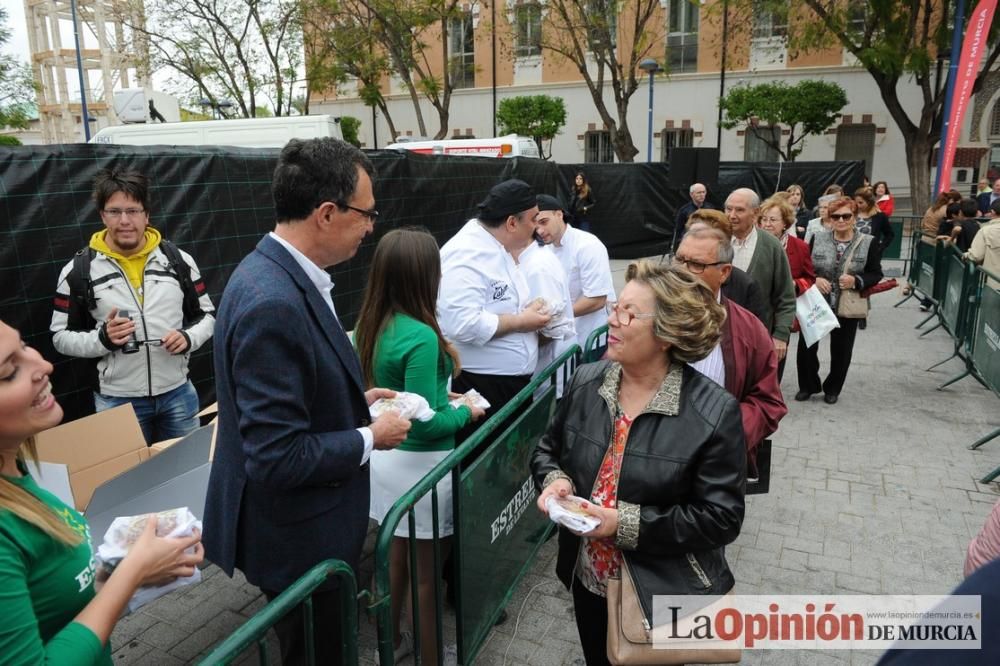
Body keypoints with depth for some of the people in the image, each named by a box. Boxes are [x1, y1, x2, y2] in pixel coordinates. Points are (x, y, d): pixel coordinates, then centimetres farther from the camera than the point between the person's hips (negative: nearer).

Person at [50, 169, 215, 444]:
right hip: (117, 401, -1)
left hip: (178, 394, 2)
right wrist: (103, 339, -17)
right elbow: (61, 337, 2)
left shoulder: (179, 260, 0)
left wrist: (188, 338, -13)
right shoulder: (78, 271, -4)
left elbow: (207, 316, 7)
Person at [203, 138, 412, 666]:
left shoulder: (280, 272, 0)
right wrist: (370, 438, -18)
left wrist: (356, 399, 4)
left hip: (303, 515, 9)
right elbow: (278, 458, -30)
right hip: (296, 533, -9)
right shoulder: (272, 303, -31)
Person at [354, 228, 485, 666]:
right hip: (420, 464, -8)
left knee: (394, 556, 25)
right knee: (425, 570, 12)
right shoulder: (421, 337, -26)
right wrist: (466, 413, -7)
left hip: (384, 456, 8)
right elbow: (424, 423, -24)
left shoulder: (370, 326, 0)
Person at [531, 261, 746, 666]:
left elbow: (721, 518, -19)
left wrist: (626, 523, -26)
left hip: (663, 593, -4)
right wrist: (556, 481, -15)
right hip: (588, 579, 5)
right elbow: (548, 450, 8)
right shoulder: (585, 382, -6)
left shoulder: (713, 412, -21)